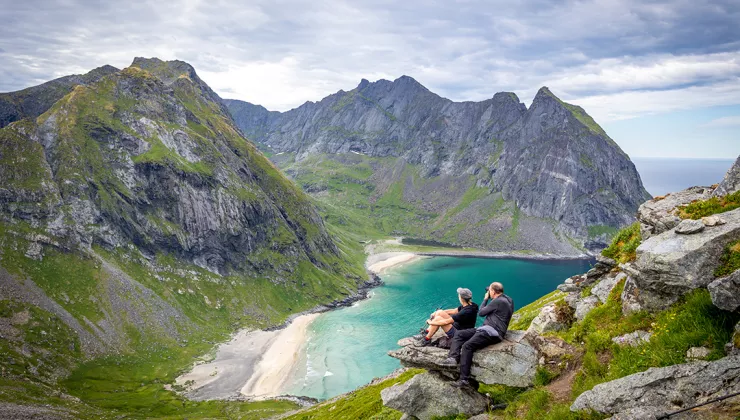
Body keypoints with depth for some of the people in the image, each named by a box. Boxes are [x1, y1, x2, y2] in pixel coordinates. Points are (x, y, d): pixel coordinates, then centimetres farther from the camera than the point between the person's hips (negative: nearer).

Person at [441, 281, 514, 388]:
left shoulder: (498, 301, -14)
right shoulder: (507, 299, 16)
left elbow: (481, 313, -4)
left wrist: (486, 299, 9)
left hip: (492, 332, -11)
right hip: (486, 329, 11)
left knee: (467, 346, -27)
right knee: (459, 334, 2)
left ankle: (464, 380, -29)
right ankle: (453, 357, -18)